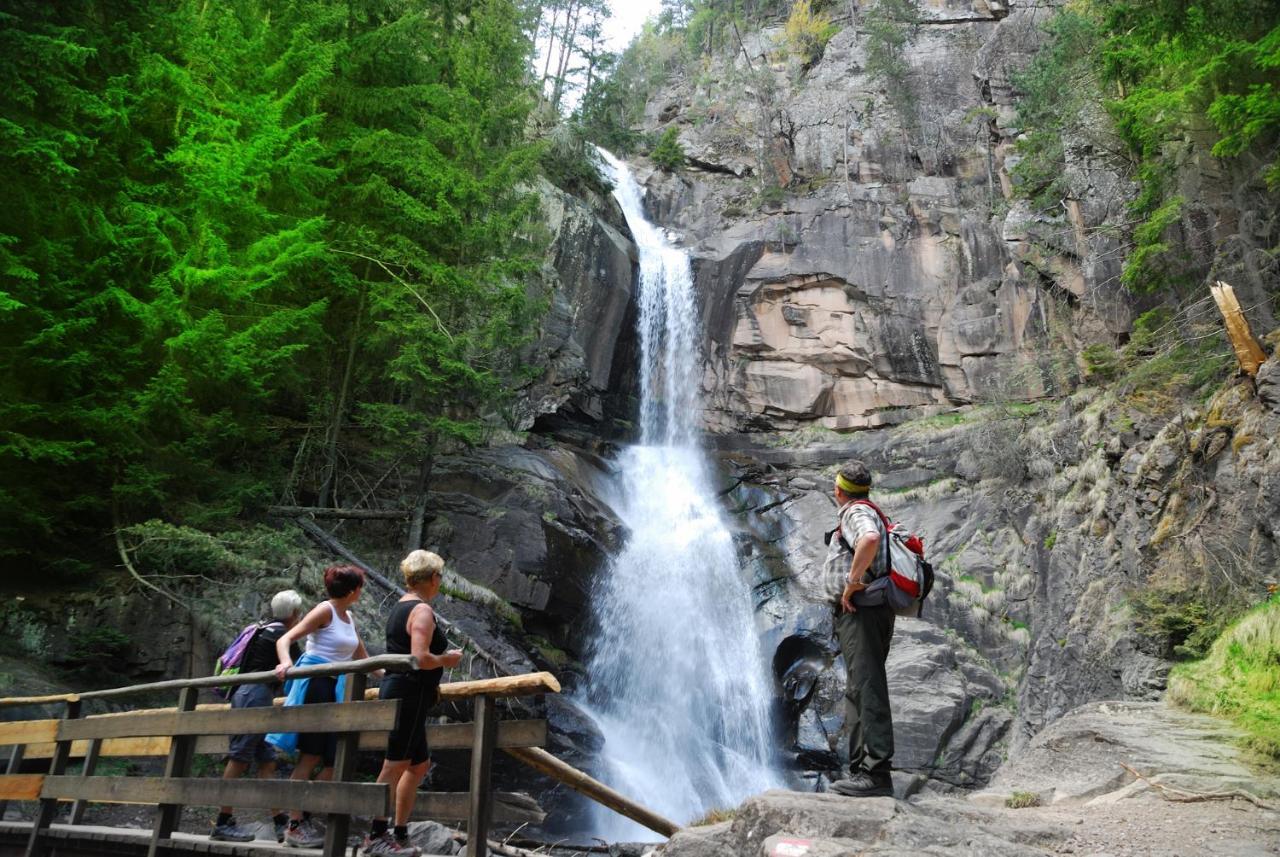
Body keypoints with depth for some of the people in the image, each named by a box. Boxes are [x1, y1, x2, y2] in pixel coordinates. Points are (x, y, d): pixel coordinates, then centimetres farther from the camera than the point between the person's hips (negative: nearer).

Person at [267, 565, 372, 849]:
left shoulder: (349, 618, 15)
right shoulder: (325, 610, -7)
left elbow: (362, 657, 26)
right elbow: (285, 639, -14)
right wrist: (286, 663, -33)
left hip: (335, 690, 8)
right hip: (315, 684, -8)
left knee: (334, 759, 6)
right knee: (310, 756, -6)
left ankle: (305, 818, 16)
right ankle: (295, 825, 1)